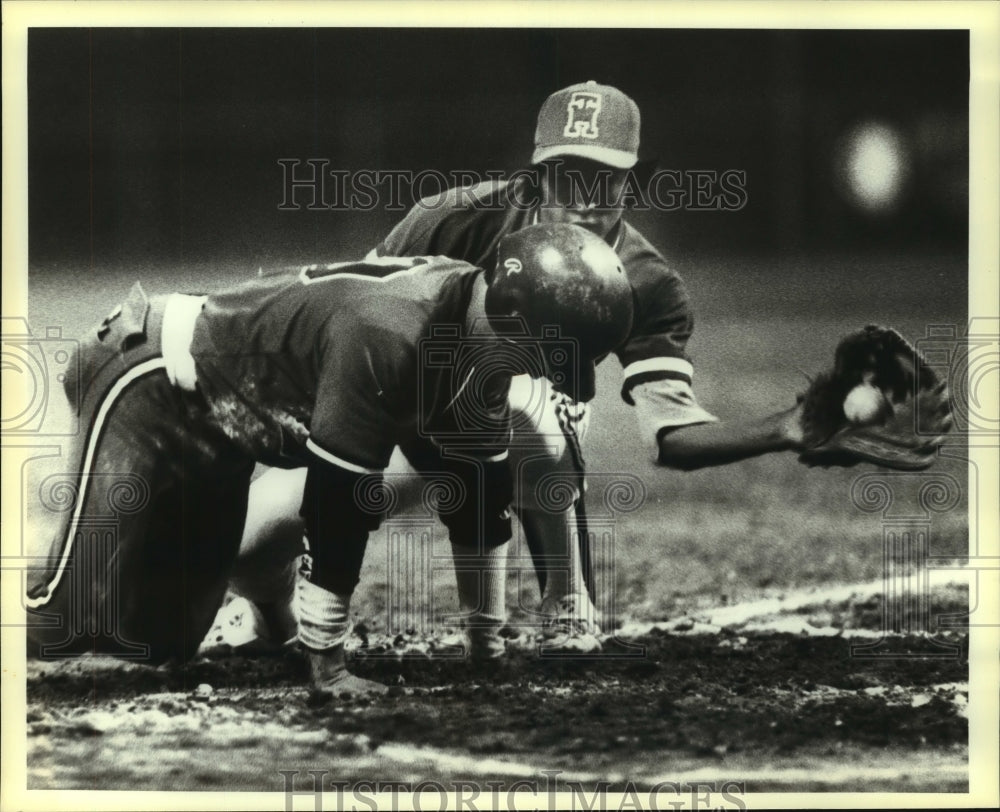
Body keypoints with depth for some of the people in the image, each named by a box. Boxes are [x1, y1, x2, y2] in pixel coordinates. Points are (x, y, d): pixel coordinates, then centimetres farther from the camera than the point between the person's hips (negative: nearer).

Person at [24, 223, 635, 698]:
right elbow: (339, 509, -31)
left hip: (219, 442, 9)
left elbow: (480, 487, 5)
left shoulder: (480, 344, -8)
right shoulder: (387, 336, -35)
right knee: (69, 616, -19)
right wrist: (328, 666, -25)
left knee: (167, 636, 9)